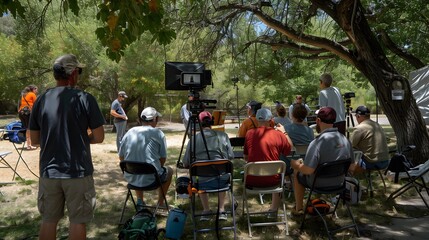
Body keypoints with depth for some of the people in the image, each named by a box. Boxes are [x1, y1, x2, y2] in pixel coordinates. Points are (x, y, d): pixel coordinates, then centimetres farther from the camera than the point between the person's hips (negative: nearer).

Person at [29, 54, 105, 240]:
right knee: (77, 221, 9)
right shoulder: (85, 99, -11)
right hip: (78, 172, -4)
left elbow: (34, 140, 7)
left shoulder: (41, 100, 1)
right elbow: (99, 137, -8)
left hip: (49, 172, 4)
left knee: (48, 220, 17)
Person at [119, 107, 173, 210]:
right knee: (169, 171, 27)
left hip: (130, 178, 4)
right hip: (151, 179, -4)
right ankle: (160, 203, 31)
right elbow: (163, 158, -3)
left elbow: (121, 157, 8)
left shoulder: (130, 132, 3)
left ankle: (140, 201, 30)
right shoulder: (158, 133, -6)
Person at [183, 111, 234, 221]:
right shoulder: (223, 136, 4)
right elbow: (231, 156, 8)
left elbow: (185, 164, 6)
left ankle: (206, 210, 33)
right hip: (222, 178, 1)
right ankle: (221, 210, 34)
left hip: (202, 180, -1)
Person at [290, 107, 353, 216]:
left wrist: (296, 164, -10)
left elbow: (308, 170, -30)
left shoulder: (317, 142, -29)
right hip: (339, 182, 6)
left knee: (297, 171, 21)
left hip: (320, 184, -6)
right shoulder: (345, 140, -9)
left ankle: (298, 208, 31)